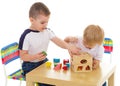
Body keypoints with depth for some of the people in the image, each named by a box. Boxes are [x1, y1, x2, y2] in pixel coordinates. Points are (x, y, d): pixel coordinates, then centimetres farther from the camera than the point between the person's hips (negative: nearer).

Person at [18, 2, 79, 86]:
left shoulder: (47, 31, 0)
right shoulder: (26, 36, -18)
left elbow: (58, 41, -10)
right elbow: (23, 56, -15)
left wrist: (68, 46, -30)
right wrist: (35, 57, -33)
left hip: (44, 62, 6)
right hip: (30, 66, -6)